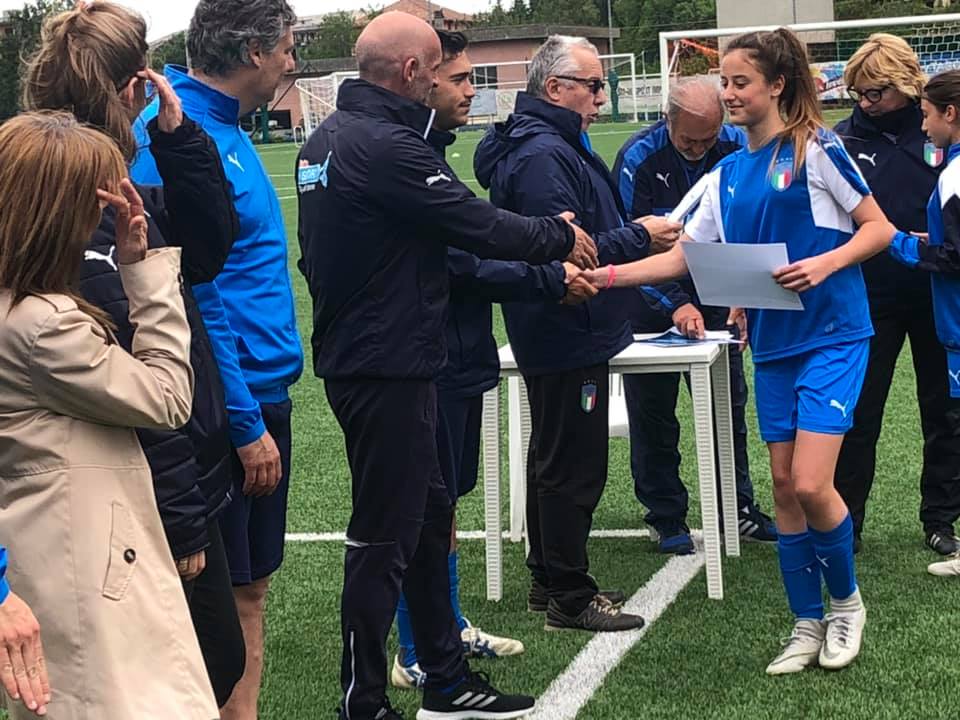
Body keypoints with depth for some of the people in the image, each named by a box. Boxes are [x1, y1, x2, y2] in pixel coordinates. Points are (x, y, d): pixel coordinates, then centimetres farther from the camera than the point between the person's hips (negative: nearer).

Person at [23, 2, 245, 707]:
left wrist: (178, 136, 0)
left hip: (182, 480, 9)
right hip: (159, 505, -9)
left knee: (215, 656, 19)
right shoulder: (83, 224, -24)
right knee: (216, 657, 4)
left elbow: (210, 245, 12)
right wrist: (184, 523, -20)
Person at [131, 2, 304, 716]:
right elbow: (191, 298, -21)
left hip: (263, 395, 9)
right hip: (227, 411, -9)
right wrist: (247, 424, -19)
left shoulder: (226, 127, 13)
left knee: (252, 585, 15)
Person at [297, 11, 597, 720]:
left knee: (429, 511, 18)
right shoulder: (388, 147, -21)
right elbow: (480, 225, -18)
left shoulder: (325, 139, 9)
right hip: (389, 364, -10)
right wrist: (560, 237, -1)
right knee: (384, 535, -1)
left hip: (352, 352, 10)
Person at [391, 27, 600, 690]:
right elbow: (461, 265, -23)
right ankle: (417, 657, 11)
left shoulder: (429, 154, 14)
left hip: (455, 361, 10)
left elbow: (469, 253, 15)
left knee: (444, 501, 18)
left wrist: (546, 255, 4)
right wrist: (552, 280, -16)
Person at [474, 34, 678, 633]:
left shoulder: (554, 145, 14)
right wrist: (640, 235, -19)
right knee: (574, 466, -3)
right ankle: (570, 598, 6)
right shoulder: (544, 155, -21)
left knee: (554, 459, 18)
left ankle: (550, 580, 29)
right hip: (569, 335, -11)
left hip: (556, 332, 11)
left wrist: (638, 232, 9)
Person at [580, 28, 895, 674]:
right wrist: (608, 275, 0)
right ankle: (808, 624, 20)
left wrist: (826, 263, -21)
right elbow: (684, 257, 10)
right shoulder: (728, 174, 11)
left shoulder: (815, 149, -7)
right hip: (774, 344, 6)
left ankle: (847, 600, 13)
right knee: (785, 486, 7)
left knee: (812, 486, -13)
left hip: (831, 336, -6)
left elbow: (879, 228, -4)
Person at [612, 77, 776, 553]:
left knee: (729, 402, 8)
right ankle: (667, 519, 13)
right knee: (653, 411, 3)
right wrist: (676, 304, -29)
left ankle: (738, 508, 20)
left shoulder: (736, 146, -11)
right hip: (654, 300, -3)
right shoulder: (639, 158, -20)